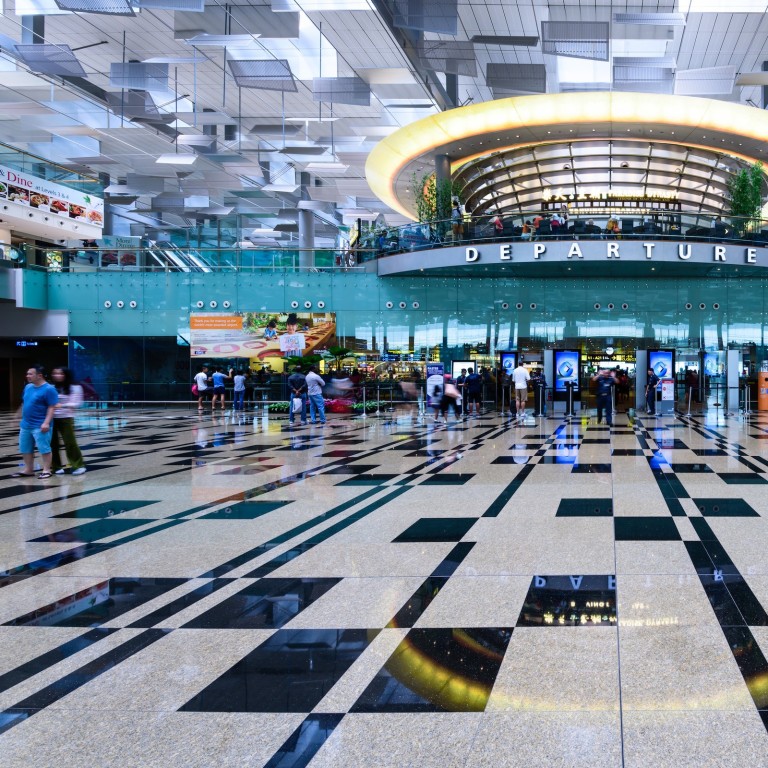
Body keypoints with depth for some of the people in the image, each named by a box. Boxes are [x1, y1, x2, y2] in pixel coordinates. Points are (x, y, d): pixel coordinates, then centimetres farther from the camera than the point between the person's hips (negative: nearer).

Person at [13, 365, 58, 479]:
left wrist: (46, 423, -22)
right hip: (25, 425, 9)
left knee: (44, 448, -4)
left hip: (40, 426, -8)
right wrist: (22, 420, 22)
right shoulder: (28, 387, 11)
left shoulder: (49, 389, -13)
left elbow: (52, 407, -15)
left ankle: (46, 470, 4)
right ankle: (28, 470, 24)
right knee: (25, 449, 14)